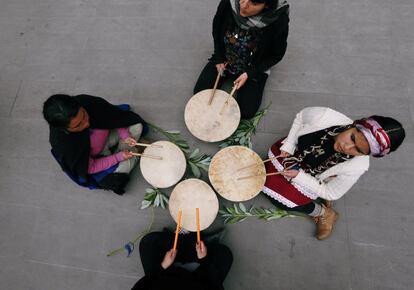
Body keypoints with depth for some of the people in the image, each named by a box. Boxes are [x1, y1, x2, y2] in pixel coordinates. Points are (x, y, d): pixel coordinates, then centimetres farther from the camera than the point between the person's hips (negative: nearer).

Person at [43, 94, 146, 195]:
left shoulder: (86, 101, -32)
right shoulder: (63, 143, -36)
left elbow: (113, 116, -13)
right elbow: (90, 168, -22)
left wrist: (124, 135, -22)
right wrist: (118, 157, -23)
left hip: (106, 134, 3)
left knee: (136, 126, -10)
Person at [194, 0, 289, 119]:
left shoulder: (279, 21, -30)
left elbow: (276, 54, -12)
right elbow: (216, 29, -3)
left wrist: (249, 73, -19)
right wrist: (219, 58, -4)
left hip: (253, 69, -1)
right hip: (223, 60, 2)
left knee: (246, 112, -5)